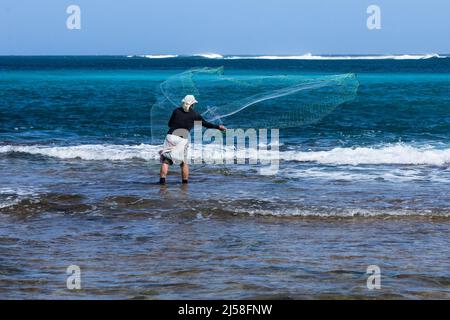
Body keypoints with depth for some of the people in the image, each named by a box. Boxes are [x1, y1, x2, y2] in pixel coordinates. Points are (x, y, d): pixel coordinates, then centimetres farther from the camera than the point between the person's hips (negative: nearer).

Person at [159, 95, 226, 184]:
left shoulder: (176, 111, 9)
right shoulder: (194, 114, 6)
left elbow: (169, 124, 16)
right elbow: (205, 124, 15)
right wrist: (218, 127, 27)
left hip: (171, 136, 0)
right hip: (182, 139, 0)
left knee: (166, 160, 0)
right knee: (184, 162, 16)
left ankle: (162, 179, -14)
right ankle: (185, 181, 17)